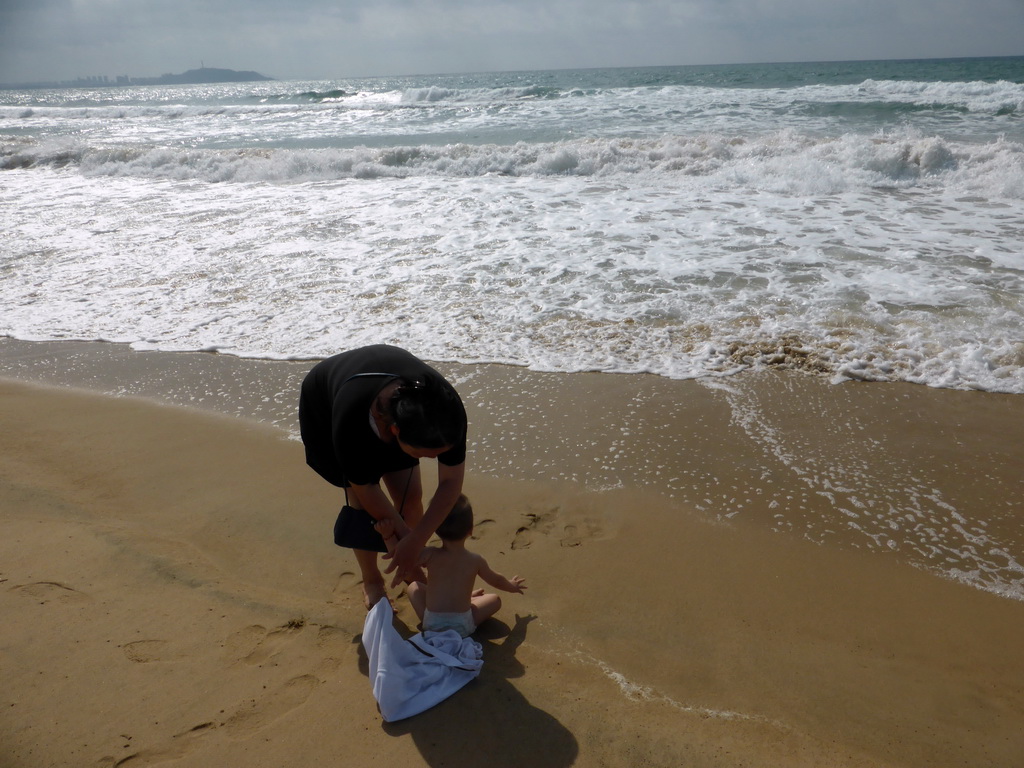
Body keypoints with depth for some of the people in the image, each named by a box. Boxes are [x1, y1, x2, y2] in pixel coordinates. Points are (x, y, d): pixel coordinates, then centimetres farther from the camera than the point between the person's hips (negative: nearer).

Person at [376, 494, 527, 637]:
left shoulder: (430, 555, -11)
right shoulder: (476, 560, -5)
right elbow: (496, 580, 13)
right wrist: (511, 586, 33)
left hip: (432, 625, 0)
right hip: (462, 627, 0)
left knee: (414, 586, 22)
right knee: (495, 599, 18)